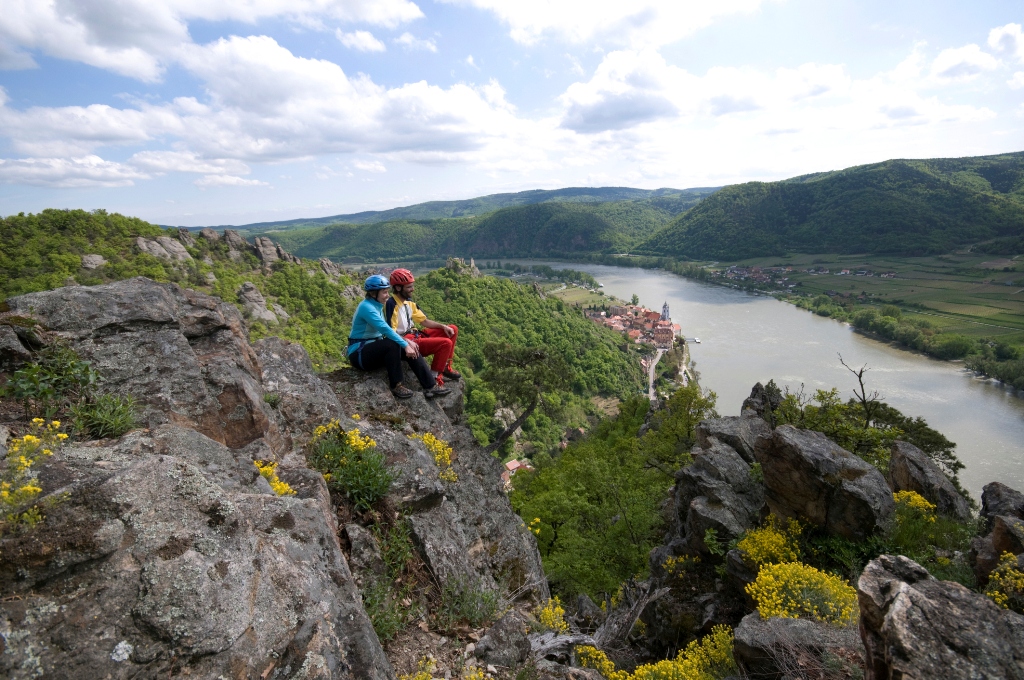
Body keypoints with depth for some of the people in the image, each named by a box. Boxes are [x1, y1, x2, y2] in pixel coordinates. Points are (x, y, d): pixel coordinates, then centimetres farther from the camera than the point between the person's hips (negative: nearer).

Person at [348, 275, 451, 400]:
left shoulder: (377, 306, 9)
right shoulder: (366, 307, -20)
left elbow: (386, 330, 7)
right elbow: (385, 329, -30)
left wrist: (406, 341, -7)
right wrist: (405, 344, -31)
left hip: (374, 349, 8)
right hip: (359, 353, -8)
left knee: (412, 349, -10)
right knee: (392, 344, -34)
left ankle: (430, 386, -14)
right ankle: (395, 386, -21)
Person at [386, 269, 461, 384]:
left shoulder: (409, 301, 9)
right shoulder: (391, 304, -17)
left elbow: (424, 321, 13)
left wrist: (443, 326, -2)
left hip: (415, 334, 10)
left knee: (453, 329, 9)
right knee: (446, 343, -24)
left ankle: (445, 367, 11)